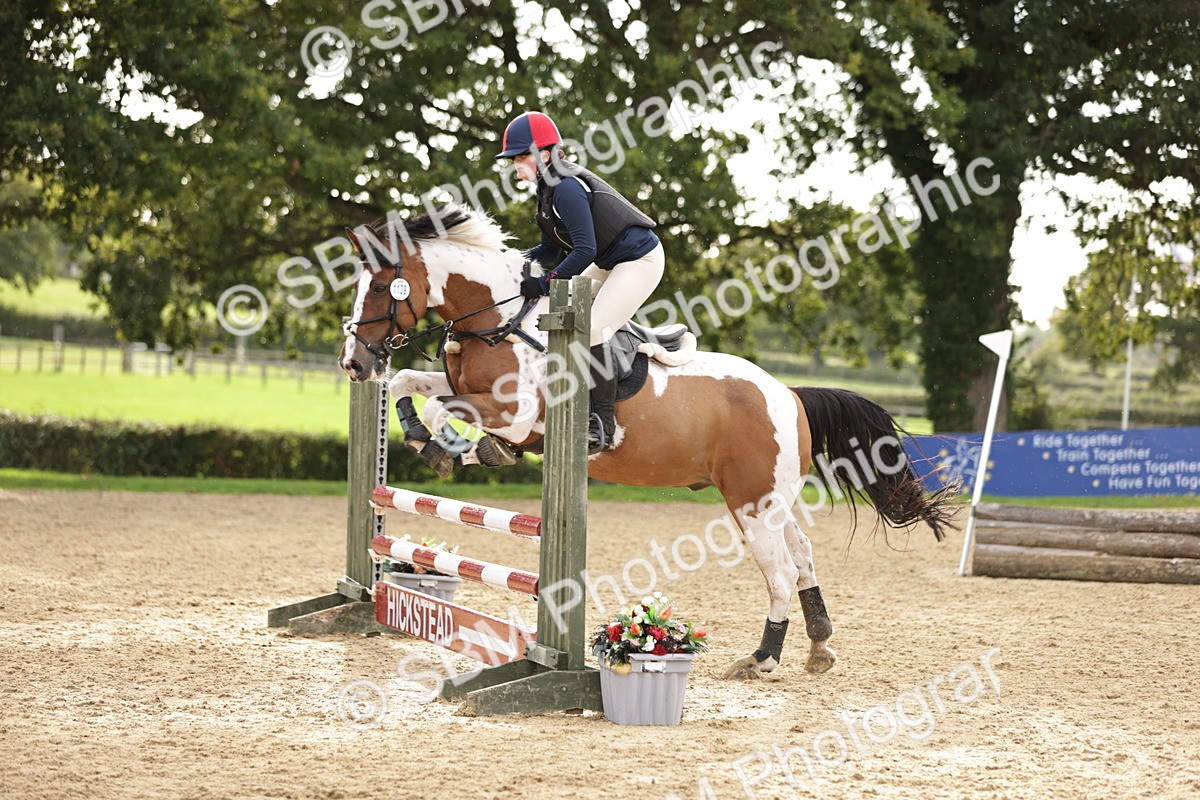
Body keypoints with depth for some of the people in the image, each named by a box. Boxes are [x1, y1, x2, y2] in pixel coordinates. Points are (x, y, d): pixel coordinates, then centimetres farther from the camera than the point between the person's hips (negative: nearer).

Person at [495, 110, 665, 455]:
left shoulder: (566, 189, -24)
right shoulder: (548, 189, 6)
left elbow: (584, 250, -29)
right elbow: (552, 249, 11)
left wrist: (543, 284, -25)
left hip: (640, 259, -11)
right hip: (609, 263, 11)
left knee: (592, 330, -22)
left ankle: (604, 425, -20)